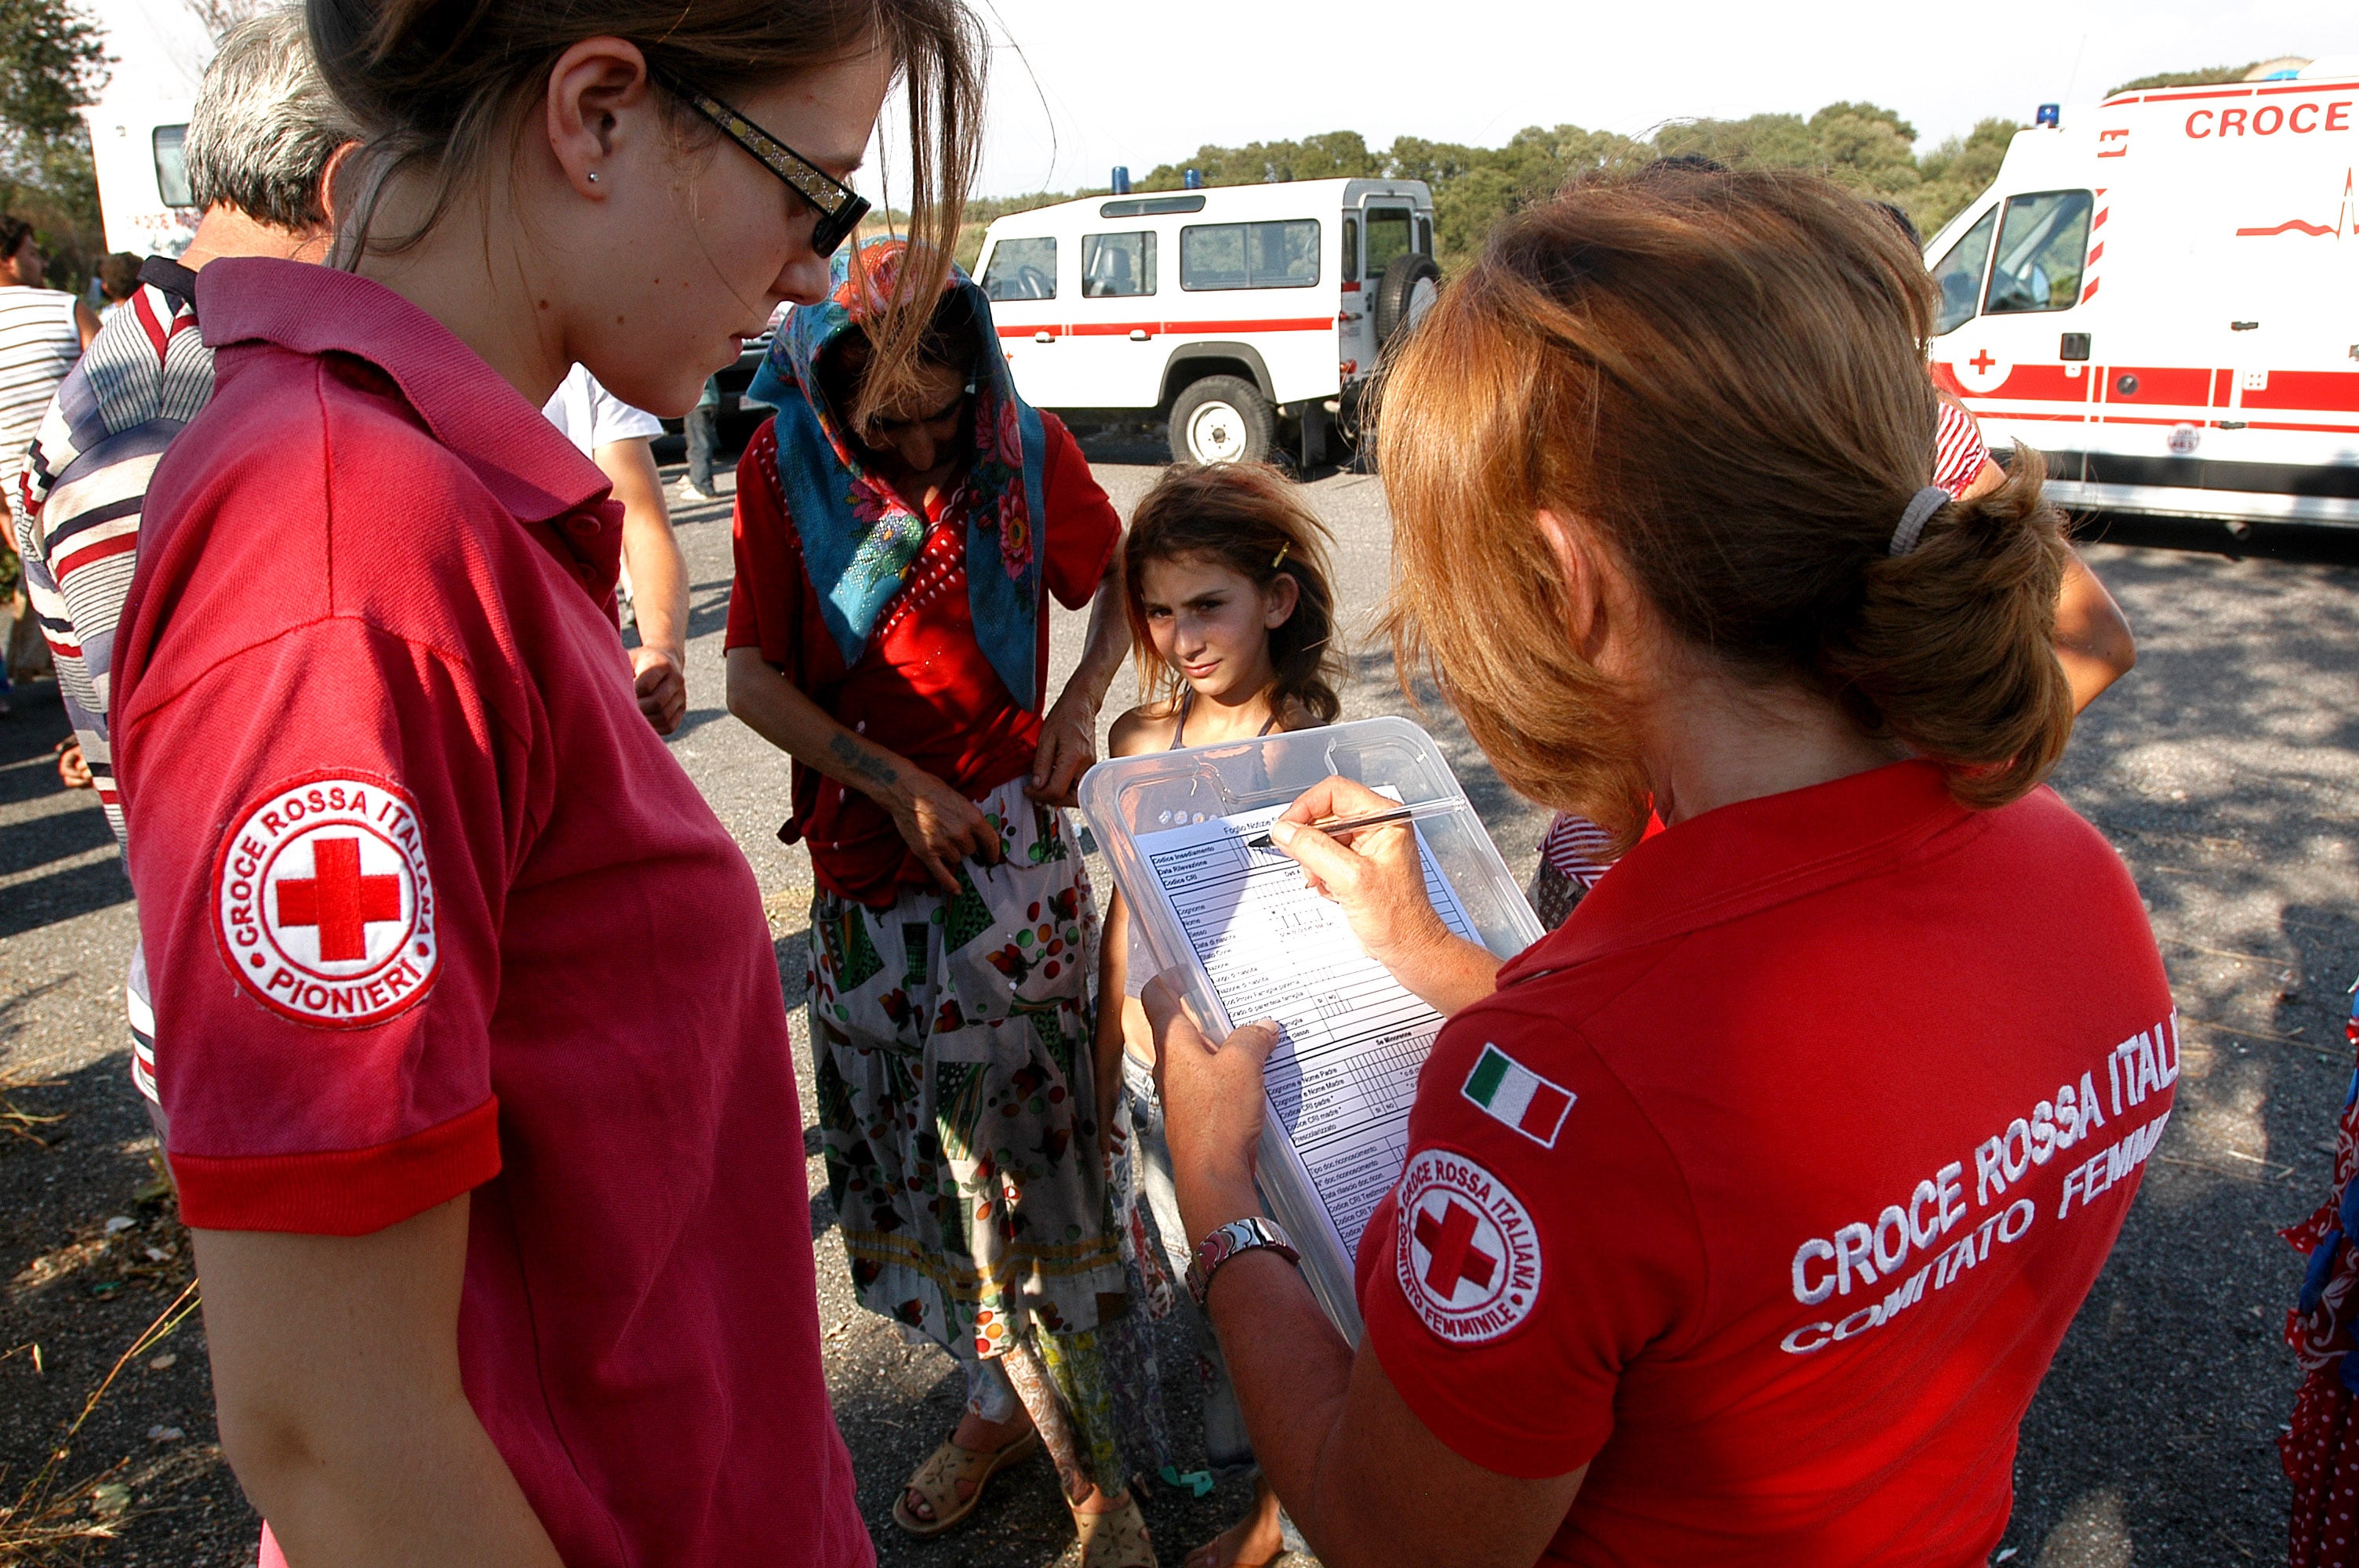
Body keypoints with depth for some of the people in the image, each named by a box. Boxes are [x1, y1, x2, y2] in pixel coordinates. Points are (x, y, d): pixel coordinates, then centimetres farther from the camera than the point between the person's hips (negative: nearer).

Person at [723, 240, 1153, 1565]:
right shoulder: (785, 467, -2)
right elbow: (753, 676, -3)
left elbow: (1118, 573, 13)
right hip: (863, 869, 3)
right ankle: (998, 1405, 33)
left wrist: (1082, 701, -5)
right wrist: (892, 780, -14)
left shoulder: (1026, 449, -3)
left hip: (1008, 854, -2)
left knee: (1026, 1156, -3)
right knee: (902, 1158, 11)